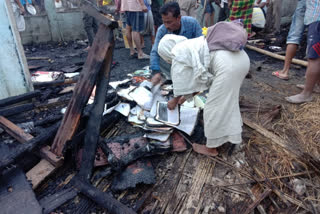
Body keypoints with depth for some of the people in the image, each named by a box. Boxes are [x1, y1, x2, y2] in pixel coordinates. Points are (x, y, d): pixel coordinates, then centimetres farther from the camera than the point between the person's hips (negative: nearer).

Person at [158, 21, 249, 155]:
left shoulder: (178, 54, 6)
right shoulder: (193, 47, 31)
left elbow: (180, 84, 10)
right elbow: (202, 78, 36)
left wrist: (174, 101, 28)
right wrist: (187, 96, 41)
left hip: (228, 65, -10)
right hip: (242, 59, 10)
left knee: (214, 108, 4)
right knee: (227, 100, 26)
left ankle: (211, 148, 21)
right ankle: (230, 134, 45)